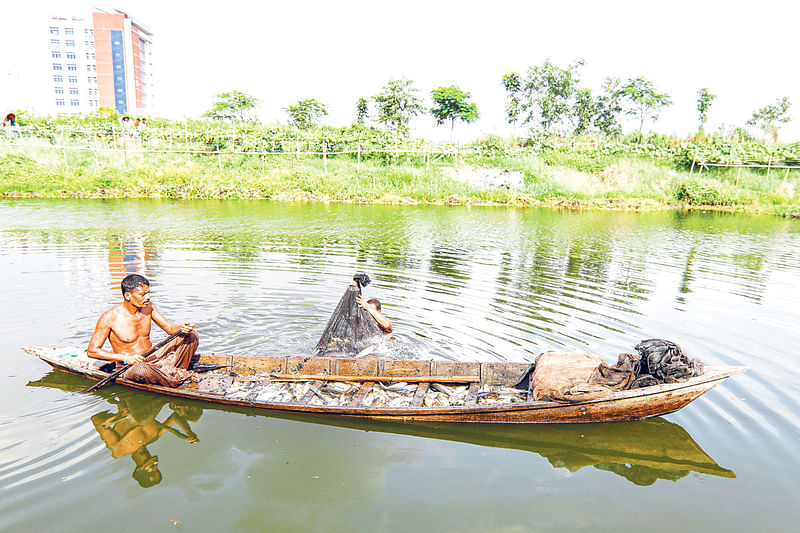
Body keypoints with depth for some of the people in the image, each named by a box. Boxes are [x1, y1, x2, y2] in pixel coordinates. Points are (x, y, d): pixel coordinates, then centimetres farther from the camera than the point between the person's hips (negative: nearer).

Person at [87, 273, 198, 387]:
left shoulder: (148, 307, 1)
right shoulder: (110, 317, -14)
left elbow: (170, 328, 1)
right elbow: (91, 351, -12)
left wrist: (182, 329, -24)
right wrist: (125, 358, -23)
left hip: (153, 359, 5)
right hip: (129, 368, -5)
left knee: (191, 336, -8)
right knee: (140, 369, -43)